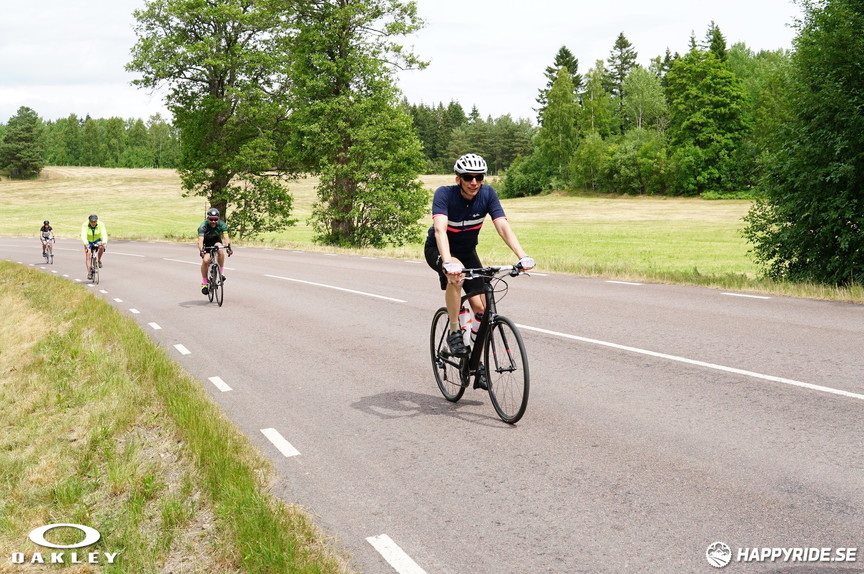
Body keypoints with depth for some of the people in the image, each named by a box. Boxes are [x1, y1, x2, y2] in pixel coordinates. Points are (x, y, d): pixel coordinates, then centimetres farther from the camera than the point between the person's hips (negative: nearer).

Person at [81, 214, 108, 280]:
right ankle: (89, 273, -16)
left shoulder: (101, 224, -22)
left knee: (101, 247, -32)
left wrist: (104, 242, -51)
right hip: (88, 242, 0)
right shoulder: (85, 225, -24)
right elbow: (83, 236, -35)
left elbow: (104, 234, -32)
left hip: (97, 241, 0)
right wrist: (86, 244, -53)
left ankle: (99, 260, -8)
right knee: (87, 255, -19)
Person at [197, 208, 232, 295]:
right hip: (206, 242, -1)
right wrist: (201, 251, -59)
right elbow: (200, 240, -41)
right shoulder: (203, 226, -32)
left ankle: (221, 272, -17)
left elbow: (226, 237, -36)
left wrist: (228, 247, -55)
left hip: (216, 240, 1)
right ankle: (204, 283, -4)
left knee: (220, 250, -33)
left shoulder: (222, 225, -26)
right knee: (205, 260, -22)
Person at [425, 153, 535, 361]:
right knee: (456, 274, -38)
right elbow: (440, 229, -43)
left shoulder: (488, 194, -20)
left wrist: (523, 256, -43)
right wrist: (448, 262, -60)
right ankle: (454, 333, -22)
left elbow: (503, 226, -28)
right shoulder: (444, 194, -29)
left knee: (481, 308, -8)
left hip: (467, 252, 4)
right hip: (438, 250, -4)